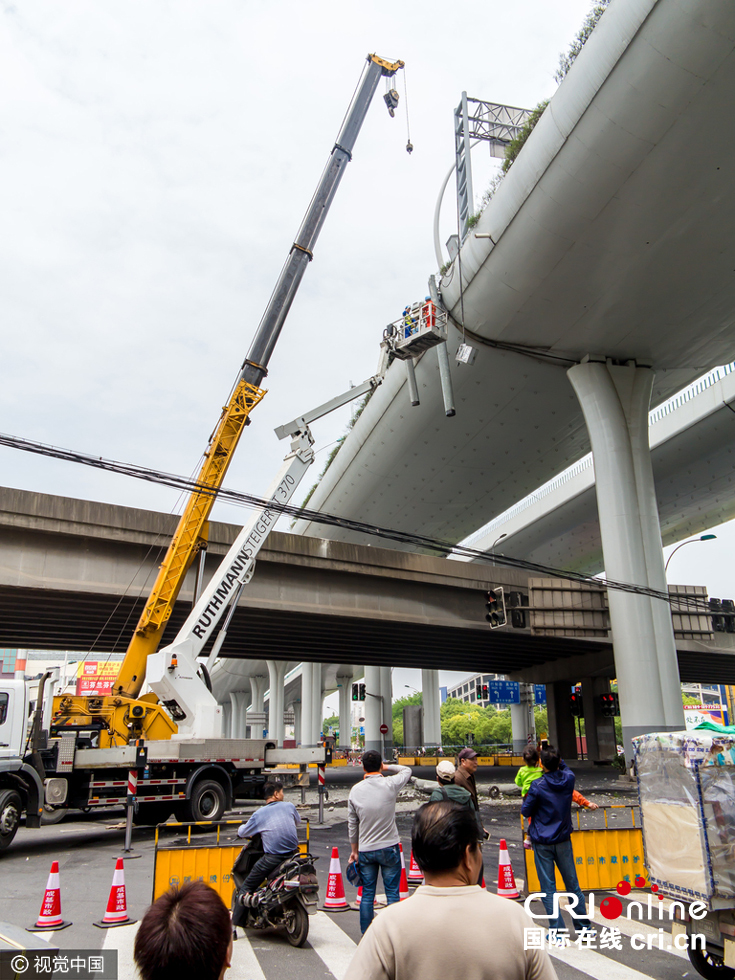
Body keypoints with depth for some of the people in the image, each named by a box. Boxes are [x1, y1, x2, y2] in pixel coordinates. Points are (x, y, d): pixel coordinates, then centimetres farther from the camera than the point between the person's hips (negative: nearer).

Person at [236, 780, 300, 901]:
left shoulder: (259, 814, -1)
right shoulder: (289, 806, 5)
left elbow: (242, 833, 9)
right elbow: (298, 821, 26)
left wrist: (241, 827, 32)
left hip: (272, 859, -3)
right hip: (292, 855, 3)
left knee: (246, 887, 7)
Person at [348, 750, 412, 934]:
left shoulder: (355, 790, -3)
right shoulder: (390, 784, -11)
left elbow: (352, 824, 5)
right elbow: (407, 770, 10)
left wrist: (354, 850, 14)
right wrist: (386, 768, 11)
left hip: (365, 850, 3)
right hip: (389, 848, -2)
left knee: (367, 895, 12)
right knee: (392, 893, 6)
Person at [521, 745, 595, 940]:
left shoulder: (537, 786, -19)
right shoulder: (569, 779, -7)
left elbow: (526, 811, -8)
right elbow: (564, 767, 19)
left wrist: (527, 796, 7)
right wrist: (554, 757, 12)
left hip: (542, 842, -4)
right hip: (563, 839, 4)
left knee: (548, 888, 4)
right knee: (572, 884, 16)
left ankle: (557, 929, 4)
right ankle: (583, 925, 23)